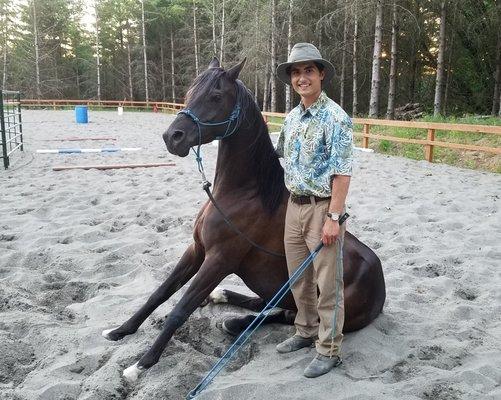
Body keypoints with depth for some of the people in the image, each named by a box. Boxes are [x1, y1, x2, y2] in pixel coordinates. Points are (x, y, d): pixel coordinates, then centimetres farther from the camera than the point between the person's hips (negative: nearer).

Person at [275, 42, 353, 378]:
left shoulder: (335, 117, -14)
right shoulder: (292, 117, 10)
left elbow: (342, 172, -18)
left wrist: (333, 217, -21)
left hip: (322, 208, -7)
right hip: (294, 206, 8)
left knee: (328, 283, 3)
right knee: (299, 278, 18)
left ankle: (329, 350, 16)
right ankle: (306, 332, 36)